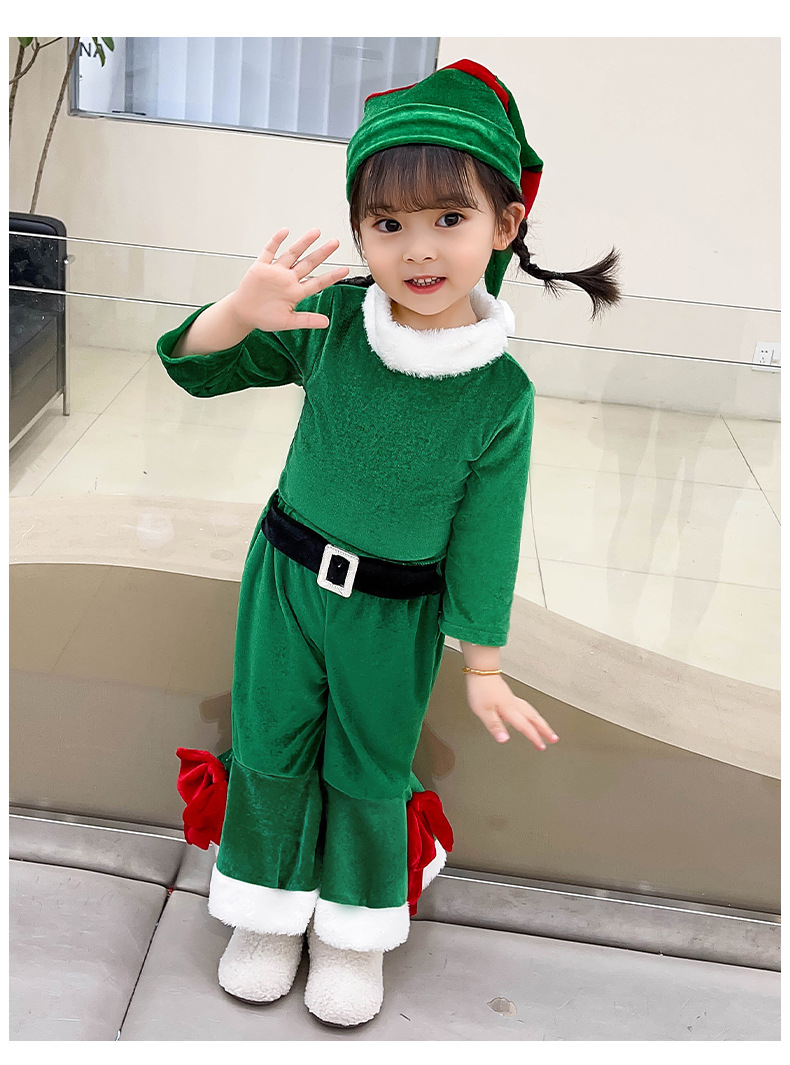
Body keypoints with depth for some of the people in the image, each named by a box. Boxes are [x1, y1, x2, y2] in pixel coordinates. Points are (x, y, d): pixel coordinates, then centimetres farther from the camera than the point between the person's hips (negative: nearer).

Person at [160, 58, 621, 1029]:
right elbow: (195, 368, -7)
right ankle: (272, 910, 40)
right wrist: (240, 313, -29)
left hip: (397, 613, -1)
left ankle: (356, 927, 40)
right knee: (271, 747, 15)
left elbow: (484, 538, -9)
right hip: (287, 575, 2)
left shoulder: (501, 392, -17)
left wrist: (483, 668, -3)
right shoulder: (329, 321, -14)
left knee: (370, 769, 14)